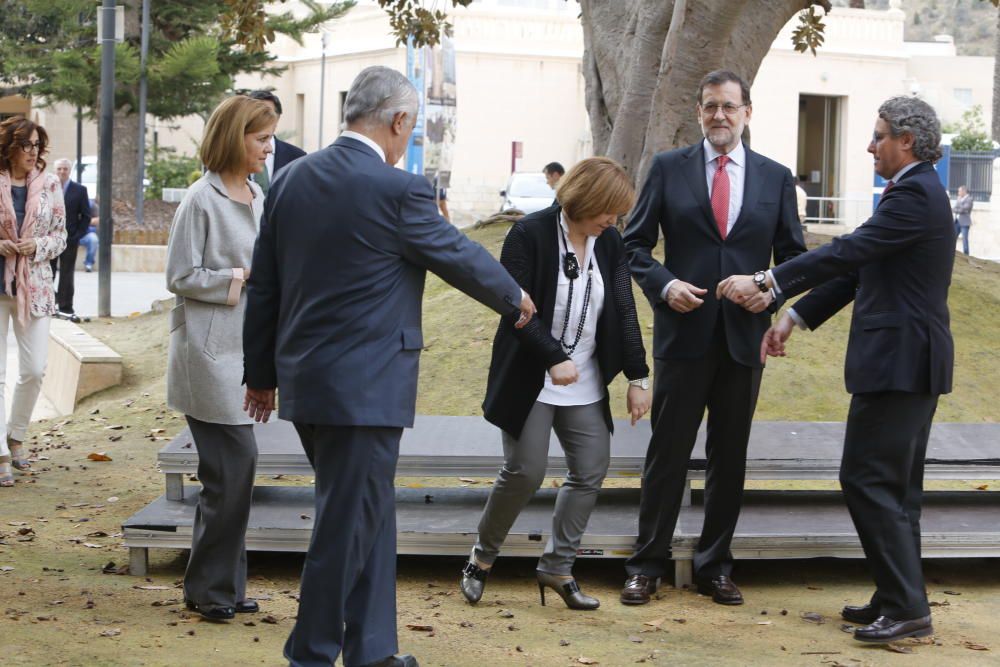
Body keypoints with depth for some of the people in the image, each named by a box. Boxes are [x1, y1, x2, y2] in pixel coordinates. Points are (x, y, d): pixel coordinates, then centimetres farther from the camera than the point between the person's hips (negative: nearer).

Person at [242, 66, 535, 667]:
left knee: (370, 513, 18)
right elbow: (459, 256, 0)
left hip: (303, 383, 8)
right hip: (363, 387, -8)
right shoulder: (399, 189, -15)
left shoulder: (291, 179, 6)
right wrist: (514, 296, 19)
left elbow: (264, 286, 11)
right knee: (348, 524, 1)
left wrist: (263, 373, 20)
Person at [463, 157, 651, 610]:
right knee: (525, 472, -7)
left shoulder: (610, 243, 3)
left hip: (585, 385, 6)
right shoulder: (530, 234, -14)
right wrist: (555, 358, -25)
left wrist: (638, 378, 0)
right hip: (530, 380, -6)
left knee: (591, 471, 1)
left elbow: (624, 312, 5)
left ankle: (557, 567, 13)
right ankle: (483, 557, 15)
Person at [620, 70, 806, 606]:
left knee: (730, 457, 9)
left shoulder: (775, 178, 8)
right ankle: (646, 566, 12)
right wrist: (664, 284, -12)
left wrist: (773, 290, -8)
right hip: (684, 332, -2)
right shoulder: (669, 168, 3)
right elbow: (635, 243, 4)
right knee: (667, 452, 2)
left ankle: (715, 567, 21)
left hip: (745, 335, 2)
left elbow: (794, 254, 12)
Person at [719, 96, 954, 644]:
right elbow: (856, 268, 18)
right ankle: (899, 600, 22)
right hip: (909, 360, 11)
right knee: (895, 486, 15)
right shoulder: (915, 192, 18)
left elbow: (848, 252, -23)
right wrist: (792, 317, 14)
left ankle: (906, 607, -6)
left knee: (868, 481, -9)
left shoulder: (915, 196, -16)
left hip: (899, 363, -11)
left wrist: (764, 282, -21)